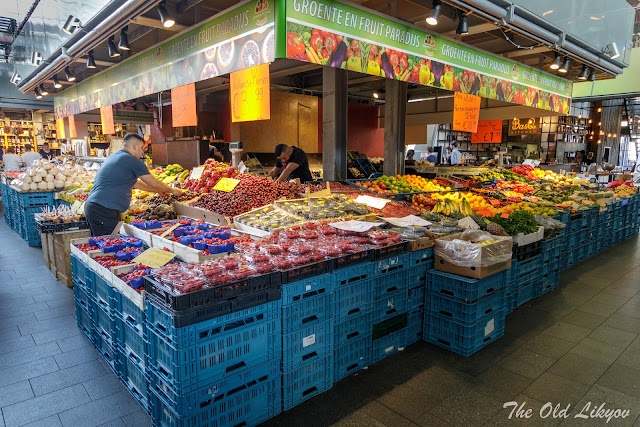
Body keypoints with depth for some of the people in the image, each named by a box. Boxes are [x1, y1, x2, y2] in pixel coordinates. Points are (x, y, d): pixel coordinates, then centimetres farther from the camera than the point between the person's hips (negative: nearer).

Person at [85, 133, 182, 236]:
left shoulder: (113, 157, 21)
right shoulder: (132, 160, -7)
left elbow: (135, 183, 29)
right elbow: (154, 183, 0)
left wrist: (160, 191, 34)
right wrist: (172, 191, 17)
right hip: (105, 210, -10)